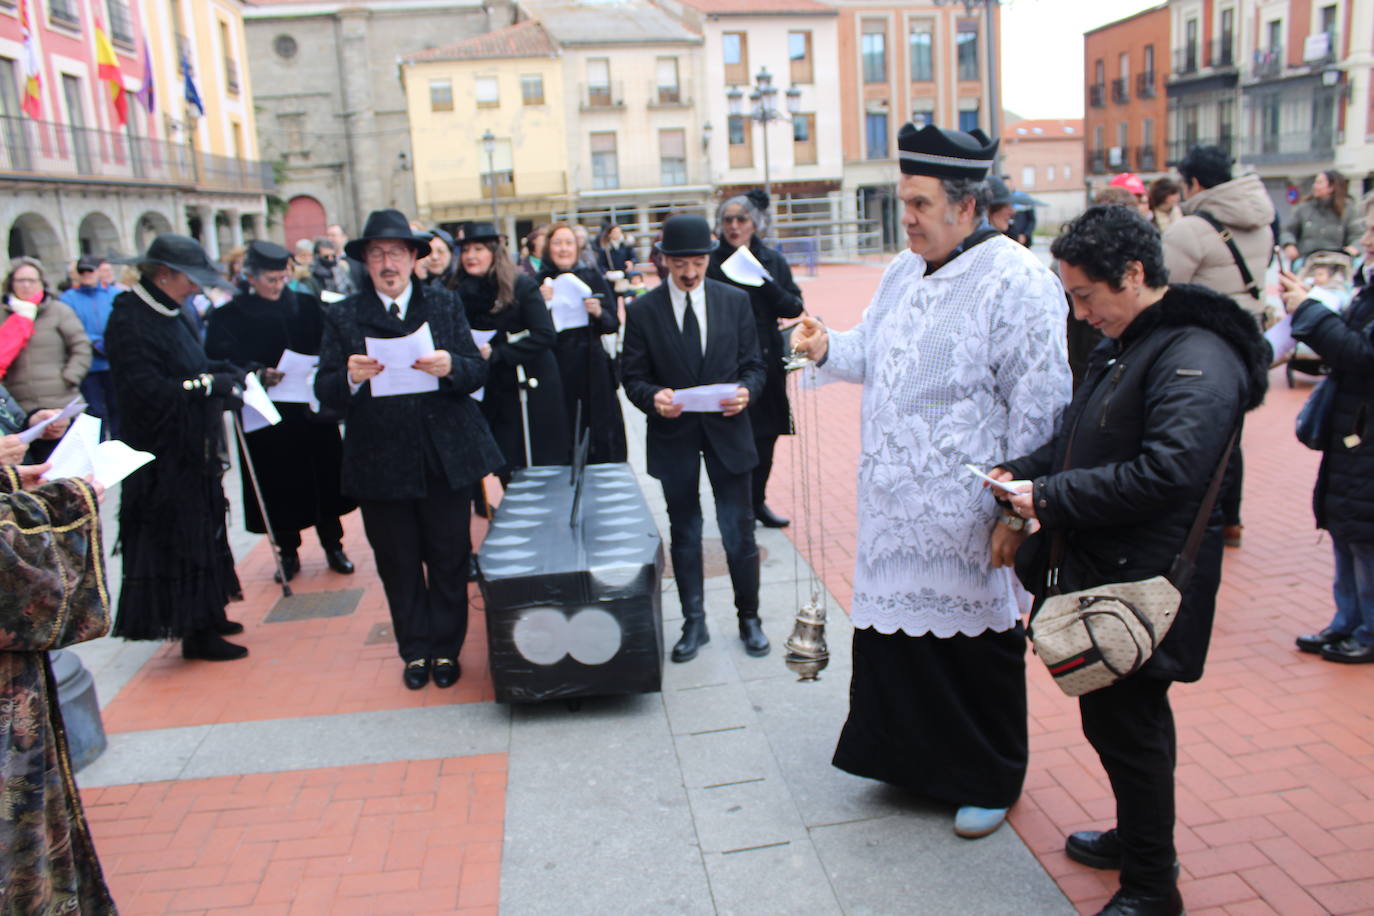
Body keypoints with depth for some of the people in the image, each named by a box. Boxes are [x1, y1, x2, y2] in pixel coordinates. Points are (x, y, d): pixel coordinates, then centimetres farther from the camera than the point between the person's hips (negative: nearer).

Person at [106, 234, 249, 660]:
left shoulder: (173, 314, 11)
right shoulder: (129, 322, -17)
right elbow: (146, 392, -26)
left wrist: (224, 370, 2)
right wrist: (208, 384, -23)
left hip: (192, 449, 9)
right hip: (161, 456, -9)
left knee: (201, 534, 16)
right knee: (177, 538, -1)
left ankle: (204, 617, 28)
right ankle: (195, 633, 9)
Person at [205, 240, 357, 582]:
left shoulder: (306, 305, 5)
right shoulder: (228, 316, -1)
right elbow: (221, 361, -11)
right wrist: (257, 374, -27)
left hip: (314, 411, 2)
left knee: (325, 477, 7)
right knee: (278, 486, 6)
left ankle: (333, 546, 23)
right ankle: (288, 552, 22)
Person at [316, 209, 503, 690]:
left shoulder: (445, 304, 8)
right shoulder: (342, 317, 4)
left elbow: (478, 371, 0)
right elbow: (325, 392, -3)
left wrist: (451, 367, -22)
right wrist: (350, 378, -25)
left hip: (446, 459, 1)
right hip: (380, 465, 0)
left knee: (449, 561, 8)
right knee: (398, 567, 9)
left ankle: (446, 649, 24)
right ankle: (415, 651, 26)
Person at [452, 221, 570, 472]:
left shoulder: (521, 285, -7)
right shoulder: (462, 293, 6)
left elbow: (546, 336, -15)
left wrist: (496, 354, -18)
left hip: (532, 390, -4)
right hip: (493, 392, 4)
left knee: (542, 461, 1)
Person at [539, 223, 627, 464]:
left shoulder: (592, 277, 5)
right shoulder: (541, 282, 4)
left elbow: (614, 324, 4)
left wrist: (599, 312, -16)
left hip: (592, 371, 1)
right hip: (557, 370, 0)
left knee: (601, 430, 1)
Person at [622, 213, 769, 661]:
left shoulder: (736, 301, 1)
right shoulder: (642, 311, -4)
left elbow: (754, 365, 4)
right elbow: (633, 378, -1)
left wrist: (745, 389, -18)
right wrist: (654, 397, -23)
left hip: (727, 429, 0)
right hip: (673, 436, 0)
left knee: (739, 532, 5)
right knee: (684, 535, 12)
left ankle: (749, 619, 25)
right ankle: (694, 624, 27)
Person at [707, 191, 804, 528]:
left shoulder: (772, 260, 6)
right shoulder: (712, 263, -5)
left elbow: (794, 308, 0)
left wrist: (763, 281, -13)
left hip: (767, 362, 4)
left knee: (765, 437, 12)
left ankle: (758, 502, 30)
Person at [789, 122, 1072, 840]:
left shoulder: (1017, 284, -14)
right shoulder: (904, 272, 10)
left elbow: (1038, 410, -16)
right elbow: (873, 351, 22)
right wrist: (827, 349, 0)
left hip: (966, 519, -7)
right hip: (895, 508, 7)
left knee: (976, 644, 8)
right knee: (895, 630, 16)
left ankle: (989, 782, 28)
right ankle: (913, 755, 37)